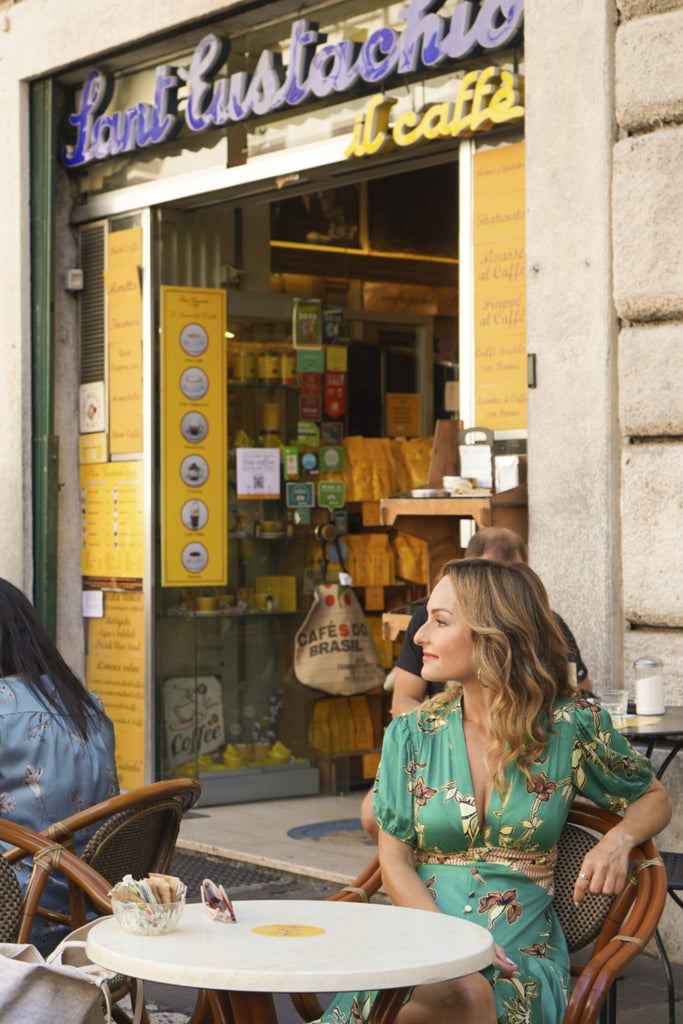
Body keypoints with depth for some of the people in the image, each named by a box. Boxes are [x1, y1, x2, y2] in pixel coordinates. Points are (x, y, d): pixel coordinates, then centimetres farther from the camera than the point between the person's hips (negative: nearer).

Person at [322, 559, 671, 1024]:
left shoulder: (572, 725, 0)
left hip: (523, 953, -1)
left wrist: (617, 841, -8)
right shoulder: (411, 734, 6)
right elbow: (395, 860, 6)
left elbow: (655, 800, 16)